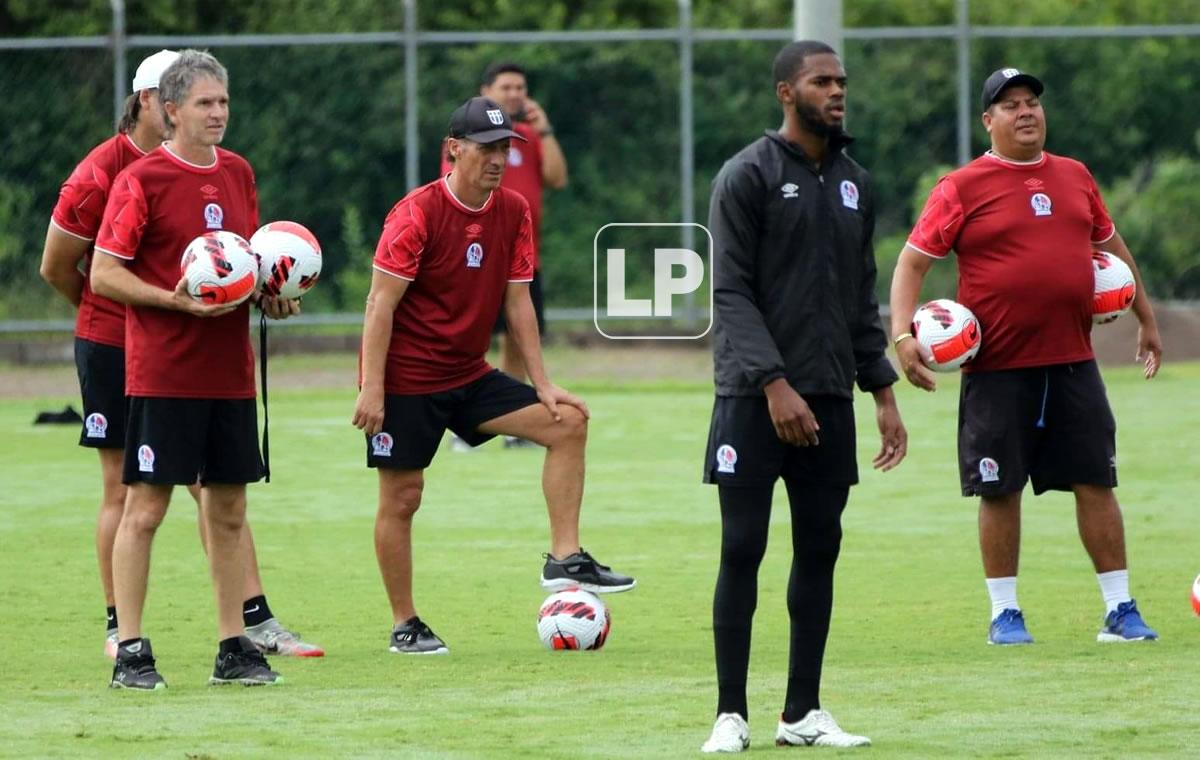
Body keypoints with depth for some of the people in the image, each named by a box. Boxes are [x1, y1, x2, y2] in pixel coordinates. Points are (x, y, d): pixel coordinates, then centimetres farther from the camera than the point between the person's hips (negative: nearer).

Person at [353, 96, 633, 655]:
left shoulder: (513, 212, 2)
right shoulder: (417, 213, -16)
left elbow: (517, 300, 8)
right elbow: (381, 302, -16)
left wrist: (542, 385, 3)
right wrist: (371, 389, -21)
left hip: (469, 376, 6)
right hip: (407, 377, -6)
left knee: (567, 423, -6)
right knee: (401, 498, -3)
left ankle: (565, 560, -6)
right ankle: (404, 626, 8)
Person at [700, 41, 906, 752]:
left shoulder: (854, 184, 13)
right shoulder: (748, 177, -6)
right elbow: (731, 293, -11)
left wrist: (884, 392, 11)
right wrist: (773, 384, -19)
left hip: (829, 400, 6)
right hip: (754, 399, -6)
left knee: (819, 553, 6)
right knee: (743, 552, -4)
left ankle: (804, 713, 12)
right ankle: (732, 715, 0)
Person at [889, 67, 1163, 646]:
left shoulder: (1075, 178, 12)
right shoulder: (961, 189, -3)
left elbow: (1110, 246, 25)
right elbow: (912, 261, -4)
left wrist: (1146, 318, 28)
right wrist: (902, 332, -16)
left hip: (1073, 363, 4)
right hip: (998, 368, -4)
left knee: (1095, 483, 3)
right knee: (1000, 490, 1)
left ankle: (1120, 609, 8)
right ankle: (1004, 613, 11)